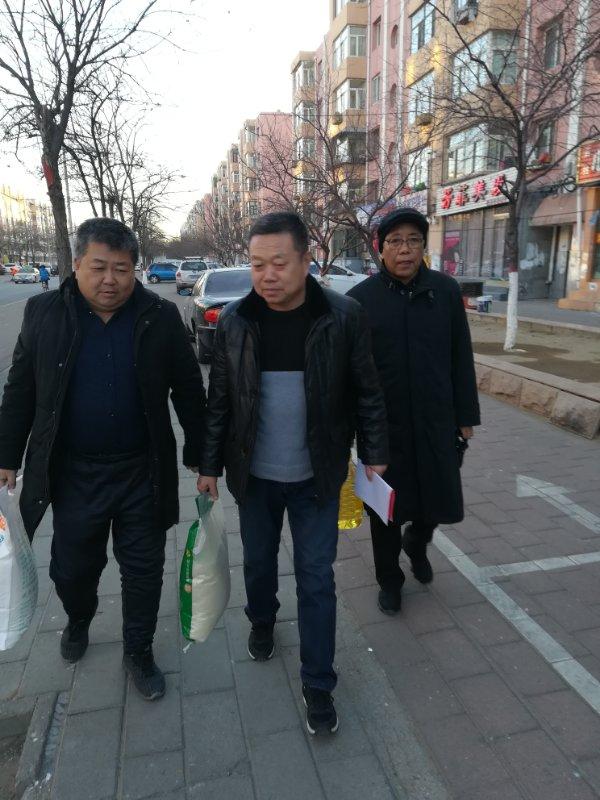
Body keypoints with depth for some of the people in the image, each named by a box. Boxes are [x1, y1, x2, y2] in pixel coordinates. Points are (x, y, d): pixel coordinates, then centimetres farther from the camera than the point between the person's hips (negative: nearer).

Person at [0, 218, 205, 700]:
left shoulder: (160, 317, -7)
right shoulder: (44, 313, -4)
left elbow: (189, 392, -1)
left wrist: (198, 458, 0)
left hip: (143, 473, -1)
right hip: (73, 474, 1)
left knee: (143, 571, 12)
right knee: (71, 568, 19)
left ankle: (139, 651, 37)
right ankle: (79, 621, 53)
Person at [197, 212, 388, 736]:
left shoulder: (344, 317, -12)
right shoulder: (235, 321, -6)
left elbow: (366, 392, -3)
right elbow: (219, 401, 0)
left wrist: (374, 454, -2)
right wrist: (210, 465, 2)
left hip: (317, 477, -2)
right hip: (254, 475, 2)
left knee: (316, 580, 8)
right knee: (258, 561, 22)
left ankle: (318, 684, 26)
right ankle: (262, 622, 52)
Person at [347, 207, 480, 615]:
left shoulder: (446, 290, 0)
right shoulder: (361, 298, -6)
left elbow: (461, 359, 5)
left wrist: (466, 416, 5)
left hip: (436, 422, 2)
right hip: (381, 425, -1)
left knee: (442, 503, 9)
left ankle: (416, 542, 45)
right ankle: (390, 581, 36)